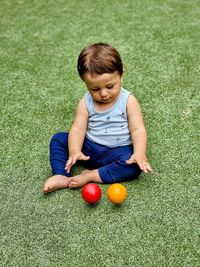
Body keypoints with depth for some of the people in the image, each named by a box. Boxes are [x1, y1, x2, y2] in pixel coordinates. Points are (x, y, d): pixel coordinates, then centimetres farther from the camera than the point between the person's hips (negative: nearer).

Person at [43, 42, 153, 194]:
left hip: (116, 152, -3)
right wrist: (74, 151, -30)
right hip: (88, 148, 3)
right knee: (58, 139, -6)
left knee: (134, 165, -31)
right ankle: (61, 175, -19)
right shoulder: (86, 103, -4)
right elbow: (78, 128, -11)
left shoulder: (128, 101, -11)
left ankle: (91, 175, -24)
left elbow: (137, 130, -15)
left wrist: (140, 153, -33)